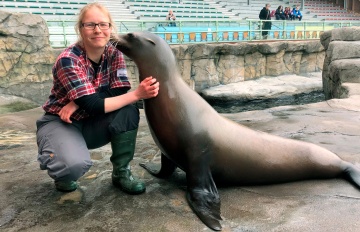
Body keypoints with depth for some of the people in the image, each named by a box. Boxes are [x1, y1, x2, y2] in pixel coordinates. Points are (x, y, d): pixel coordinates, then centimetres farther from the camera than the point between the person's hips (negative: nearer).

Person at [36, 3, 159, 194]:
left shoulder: (114, 54, -7)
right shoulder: (68, 60, -24)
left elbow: (119, 93, -18)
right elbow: (94, 106, -31)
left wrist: (77, 104, -28)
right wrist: (137, 94, -36)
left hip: (91, 123, 5)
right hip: (59, 123, -5)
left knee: (128, 111, -24)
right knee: (76, 164, -35)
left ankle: (121, 172, -7)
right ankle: (62, 175, 5)